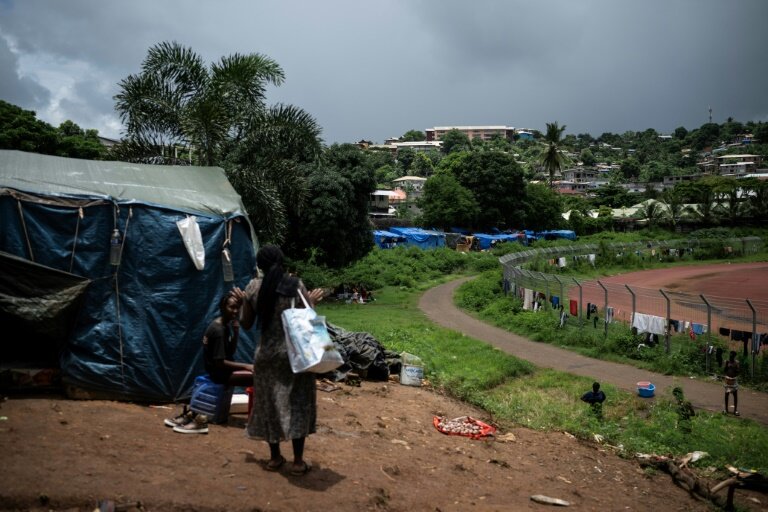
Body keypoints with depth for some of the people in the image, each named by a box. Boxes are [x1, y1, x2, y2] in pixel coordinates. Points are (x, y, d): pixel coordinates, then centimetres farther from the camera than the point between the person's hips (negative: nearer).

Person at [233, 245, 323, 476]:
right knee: (297, 404, 6)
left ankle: (274, 457, 24)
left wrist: (244, 301, 20)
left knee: (269, 404, 14)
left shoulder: (253, 287, -2)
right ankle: (298, 461, 9)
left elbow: (246, 323, 5)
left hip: (267, 354, 2)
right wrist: (312, 302, 9)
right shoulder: (296, 285, -8)